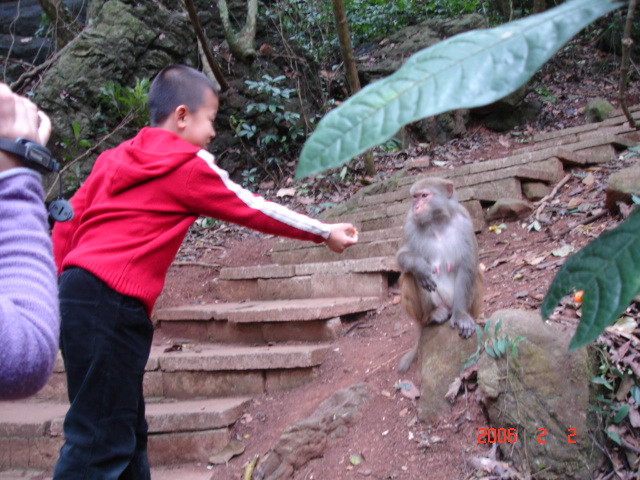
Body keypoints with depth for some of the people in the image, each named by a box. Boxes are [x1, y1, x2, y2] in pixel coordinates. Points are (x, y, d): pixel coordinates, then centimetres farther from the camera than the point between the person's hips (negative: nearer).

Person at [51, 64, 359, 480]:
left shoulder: (115, 158, 17)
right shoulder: (189, 166, -3)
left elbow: (68, 222, 15)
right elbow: (255, 210, 4)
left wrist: (66, 283, 18)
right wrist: (324, 232, 14)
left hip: (78, 292, 9)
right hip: (112, 304, -9)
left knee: (127, 432, 16)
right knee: (101, 443, -4)